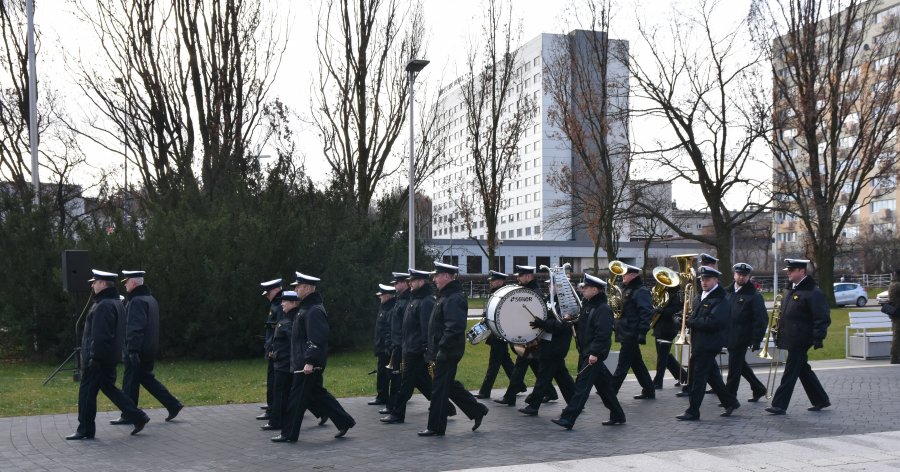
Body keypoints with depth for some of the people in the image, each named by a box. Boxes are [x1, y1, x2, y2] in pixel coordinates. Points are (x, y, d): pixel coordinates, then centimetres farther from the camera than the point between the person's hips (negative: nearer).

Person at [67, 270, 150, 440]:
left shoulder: (103, 306, -19)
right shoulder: (117, 303, 14)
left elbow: (100, 335, -25)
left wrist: (94, 356, -21)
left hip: (99, 358, -10)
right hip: (111, 357, 10)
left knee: (87, 392, 1)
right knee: (109, 388, 16)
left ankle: (85, 430, 9)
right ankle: (138, 417, 12)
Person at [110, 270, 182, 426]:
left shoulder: (136, 301, -16)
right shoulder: (151, 299, 15)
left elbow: (135, 327, -23)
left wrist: (133, 349, -25)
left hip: (138, 350, -10)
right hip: (150, 348, 10)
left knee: (131, 381, 0)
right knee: (146, 377, 17)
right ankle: (173, 405, 13)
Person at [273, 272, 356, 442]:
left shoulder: (314, 310, -18)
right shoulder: (307, 307, 15)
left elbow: (317, 338, -24)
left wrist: (310, 362, -26)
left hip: (308, 365, -10)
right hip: (303, 362, 10)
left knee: (297, 397, -1)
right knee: (318, 394, 15)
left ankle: (289, 434, 8)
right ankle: (345, 422, 20)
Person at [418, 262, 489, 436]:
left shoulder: (454, 298, -19)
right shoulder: (445, 296, 14)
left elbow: (454, 327, -28)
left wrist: (442, 348, -25)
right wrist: (433, 350, 19)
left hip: (447, 353, -10)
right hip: (443, 352, 10)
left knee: (439, 388, -1)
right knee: (449, 385, 17)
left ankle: (436, 427, 8)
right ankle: (477, 411, 26)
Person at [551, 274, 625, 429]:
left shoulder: (603, 309, -15)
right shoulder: (587, 305, 14)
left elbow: (603, 333, -22)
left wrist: (595, 353, -25)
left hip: (594, 354, -10)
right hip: (585, 352, 10)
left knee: (582, 385, -10)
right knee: (603, 385, 15)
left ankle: (567, 419, -11)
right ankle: (617, 416, 25)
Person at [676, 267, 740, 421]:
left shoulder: (720, 300, -13)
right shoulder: (700, 298, 15)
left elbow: (712, 322, -24)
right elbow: (695, 317, 17)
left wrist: (689, 322, -18)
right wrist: (681, 319, -5)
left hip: (709, 345, -9)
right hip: (699, 343, 9)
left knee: (698, 378, -5)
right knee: (712, 376, 16)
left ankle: (693, 412, 1)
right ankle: (730, 402, 29)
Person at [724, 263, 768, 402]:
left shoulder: (754, 296, -8)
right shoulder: (727, 292, 10)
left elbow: (762, 319, -11)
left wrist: (756, 340, -15)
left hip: (741, 338, -7)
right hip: (729, 337, 7)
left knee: (734, 368, -3)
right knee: (740, 365, 17)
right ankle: (759, 389, 33)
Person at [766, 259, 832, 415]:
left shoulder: (813, 292, -14)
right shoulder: (788, 289, 13)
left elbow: (822, 318, -16)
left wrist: (818, 339, -19)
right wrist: (779, 334, 17)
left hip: (800, 341, -9)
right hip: (790, 339, 9)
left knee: (790, 372, -5)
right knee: (803, 370, 16)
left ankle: (779, 405, -1)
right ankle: (821, 400, 29)